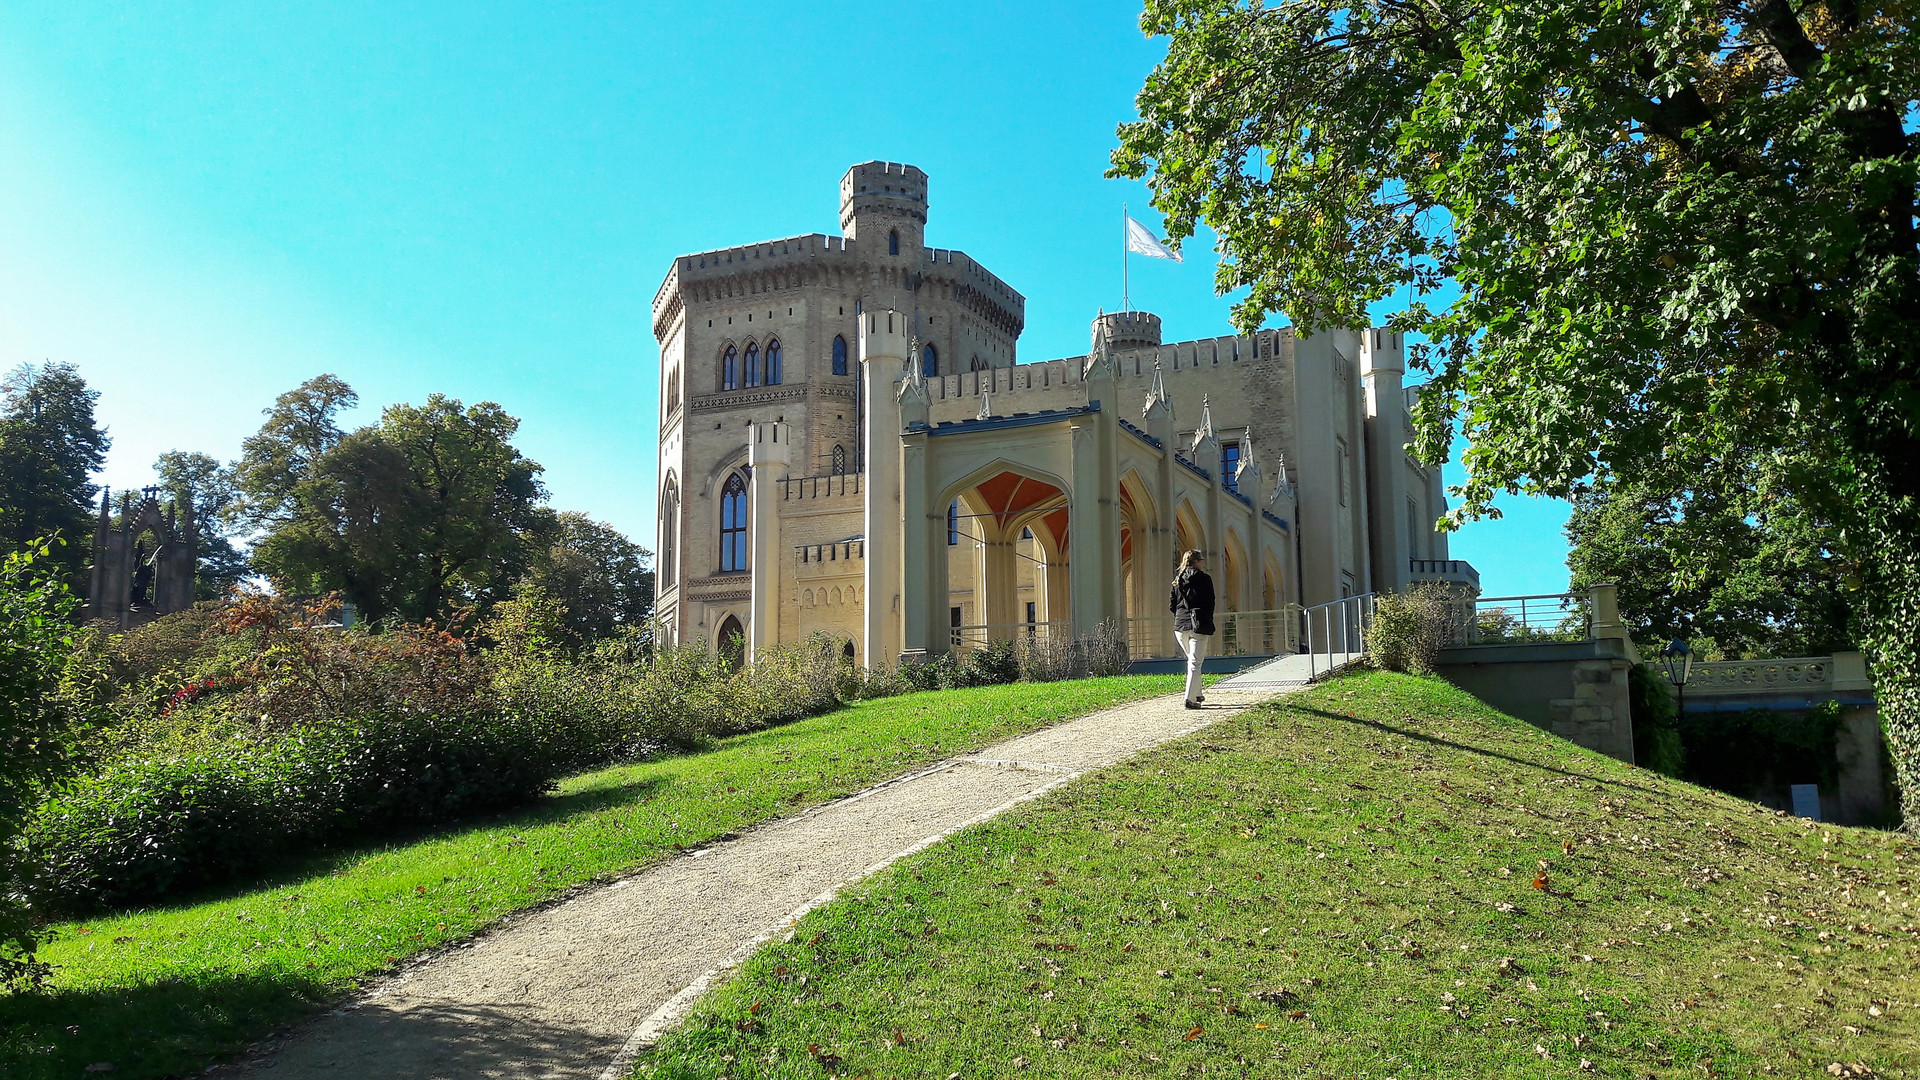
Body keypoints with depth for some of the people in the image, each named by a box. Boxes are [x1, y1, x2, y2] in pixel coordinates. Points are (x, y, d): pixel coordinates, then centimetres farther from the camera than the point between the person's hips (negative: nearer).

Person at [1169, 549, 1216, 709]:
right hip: (1198, 626, -5)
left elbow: (1172, 605, 8)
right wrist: (1207, 622, 9)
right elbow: (1210, 604, -4)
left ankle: (1197, 694, 26)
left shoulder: (1178, 580, 10)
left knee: (1191, 660, 20)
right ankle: (1190, 698, -12)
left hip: (1180, 625, 5)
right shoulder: (1204, 579, -3)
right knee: (1196, 662, -4)